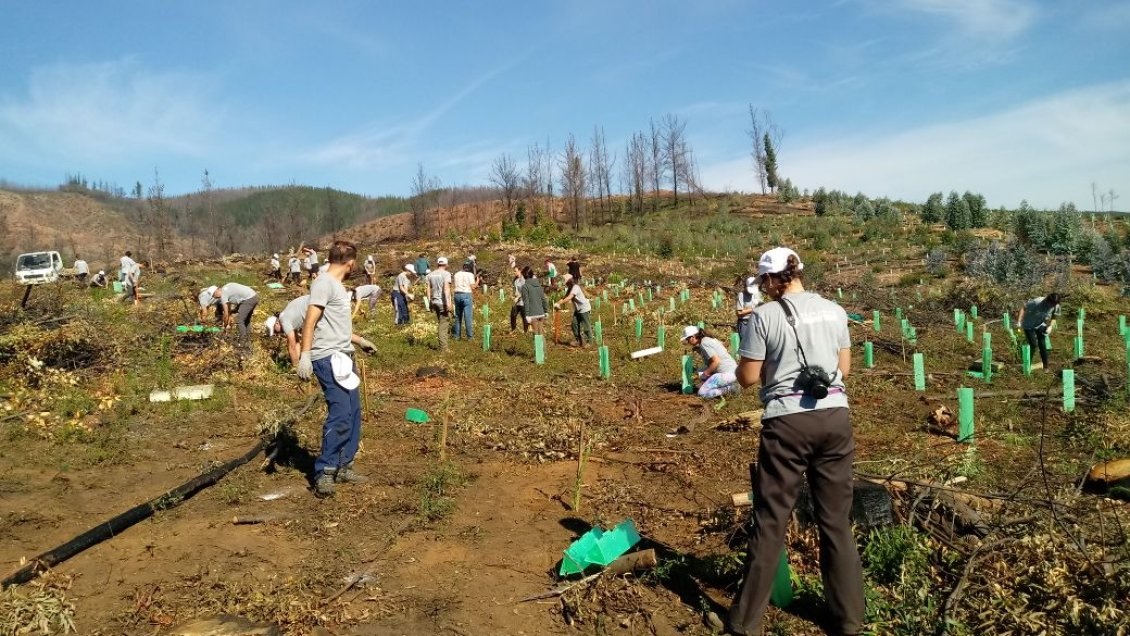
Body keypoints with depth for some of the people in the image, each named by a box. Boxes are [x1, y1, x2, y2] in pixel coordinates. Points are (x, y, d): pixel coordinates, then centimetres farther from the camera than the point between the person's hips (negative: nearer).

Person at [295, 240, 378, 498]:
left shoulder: (337, 286, 19)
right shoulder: (324, 283, -10)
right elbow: (310, 321, -16)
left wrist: (361, 341, 38)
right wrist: (304, 355, -22)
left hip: (343, 358, 10)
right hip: (328, 359, -10)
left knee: (353, 413, 10)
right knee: (340, 414, -14)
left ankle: (343, 467, 19)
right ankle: (324, 473, -6)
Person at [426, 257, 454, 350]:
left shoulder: (431, 274, 9)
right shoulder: (446, 274, -8)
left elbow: (428, 289, 10)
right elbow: (446, 288, -20)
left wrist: (429, 302, 16)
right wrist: (448, 302, -23)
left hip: (434, 302, 6)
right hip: (443, 303, -6)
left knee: (439, 323, 16)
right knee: (443, 325, -2)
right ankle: (443, 347, 0)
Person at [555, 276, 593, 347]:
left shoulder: (575, 287, -21)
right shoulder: (570, 289, 8)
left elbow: (569, 298, -31)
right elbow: (565, 298, 2)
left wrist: (559, 304, -33)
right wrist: (557, 303, -14)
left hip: (584, 308, -9)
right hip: (577, 309, 9)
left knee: (586, 325, -4)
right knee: (574, 324, 5)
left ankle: (590, 342, 5)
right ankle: (579, 341, 14)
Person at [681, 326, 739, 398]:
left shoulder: (704, 343, -13)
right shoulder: (709, 339, 16)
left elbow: (716, 361, -19)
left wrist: (706, 373, -7)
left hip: (727, 374, -10)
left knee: (702, 393, -7)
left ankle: (729, 389, -8)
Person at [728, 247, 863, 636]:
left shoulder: (765, 316, -7)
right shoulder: (834, 311, 8)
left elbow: (747, 378, -3)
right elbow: (845, 369, 16)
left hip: (788, 422, -4)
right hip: (834, 417, 4)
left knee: (769, 521, 6)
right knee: (837, 520, 15)